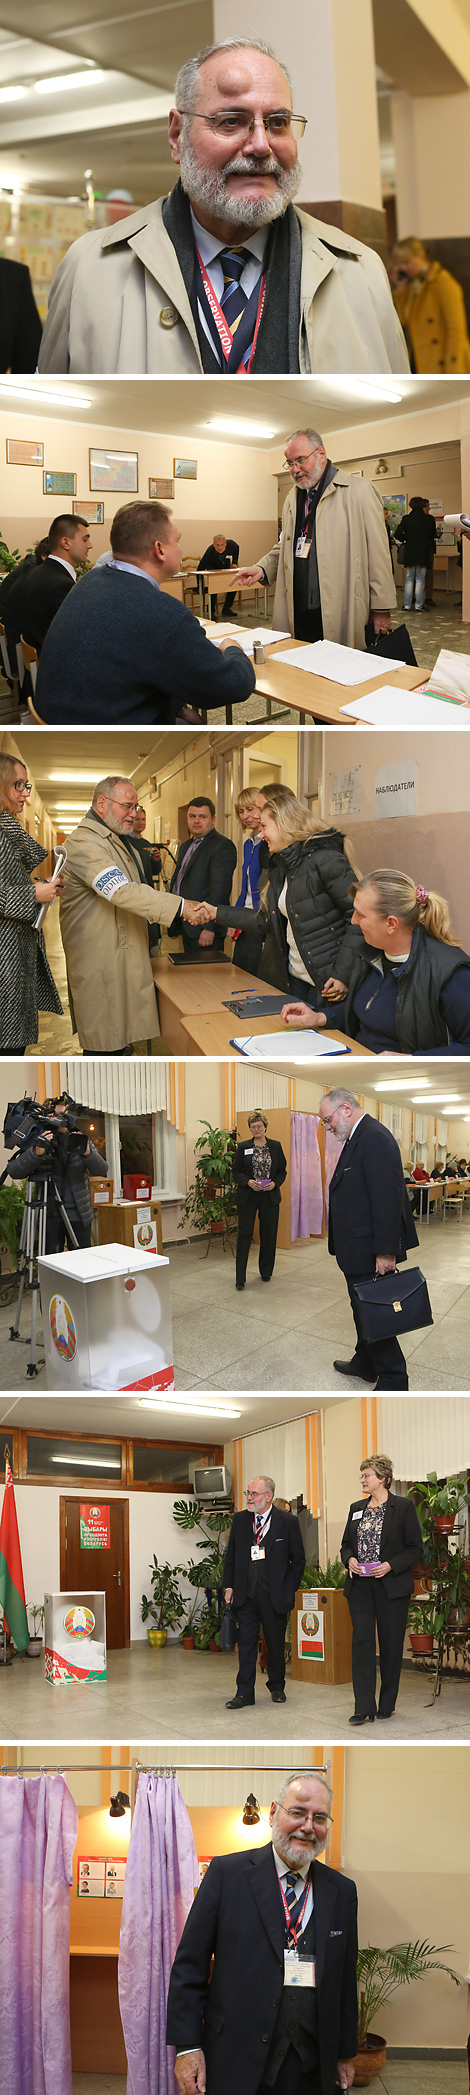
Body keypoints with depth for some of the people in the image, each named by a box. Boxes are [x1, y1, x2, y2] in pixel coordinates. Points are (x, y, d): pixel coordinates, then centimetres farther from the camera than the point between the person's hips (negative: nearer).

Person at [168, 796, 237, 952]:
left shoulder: (222, 846, -11)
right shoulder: (186, 846, 19)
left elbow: (220, 889, -18)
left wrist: (209, 928, -23)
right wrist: (173, 925, 20)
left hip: (205, 929, -9)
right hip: (186, 927, 9)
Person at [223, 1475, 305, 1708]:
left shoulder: (288, 1522, -3)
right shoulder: (240, 1520, 7)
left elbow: (298, 1560, 2)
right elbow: (230, 1556, 13)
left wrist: (288, 1590, -4)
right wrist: (229, 1586, 5)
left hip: (274, 1595, -2)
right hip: (245, 1593, 2)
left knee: (276, 1643, 9)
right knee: (246, 1643, -1)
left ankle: (277, 1687, 26)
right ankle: (244, 1693, 1)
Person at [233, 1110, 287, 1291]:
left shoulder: (275, 1146, 5)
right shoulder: (243, 1147, 2)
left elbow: (282, 1171, 8)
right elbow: (236, 1171, 3)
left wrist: (274, 1183, -11)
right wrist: (248, 1182, -15)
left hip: (269, 1196, 1)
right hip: (248, 1196, -1)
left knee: (269, 1234, 7)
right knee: (244, 1234, -5)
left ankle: (266, 1271, 23)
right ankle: (240, 1277, -5)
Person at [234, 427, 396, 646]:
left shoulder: (359, 491, -3)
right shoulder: (293, 498, 20)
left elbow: (378, 554, -5)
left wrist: (382, 610, -7)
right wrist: (262, 569, 6)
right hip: (299, 616, 6)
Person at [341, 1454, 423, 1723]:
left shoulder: (404, 1507, -3)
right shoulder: (356, 1508, 12)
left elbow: (416, 1548, -4)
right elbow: (346, 1544, 19)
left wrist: (391, 1565, -17)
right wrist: (350, 1559, -3)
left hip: (392, 1586, -4)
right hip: (360, 1586, 4)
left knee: (391, 1645, 4)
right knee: (362, 1642, -5)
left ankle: (387, 1705, 17)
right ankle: (364, 1708, -6)